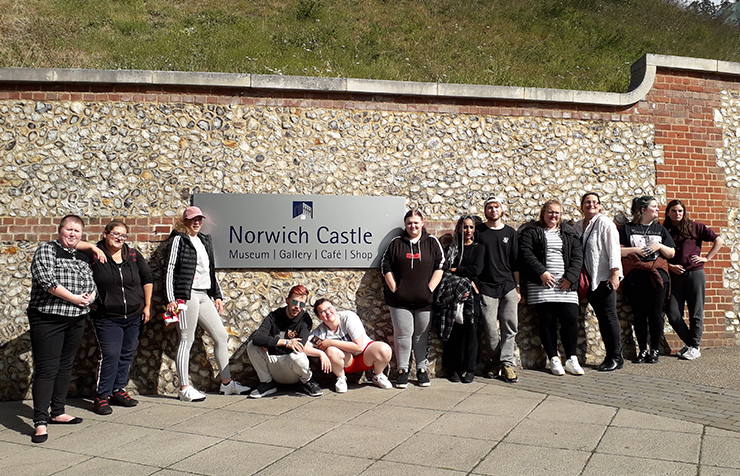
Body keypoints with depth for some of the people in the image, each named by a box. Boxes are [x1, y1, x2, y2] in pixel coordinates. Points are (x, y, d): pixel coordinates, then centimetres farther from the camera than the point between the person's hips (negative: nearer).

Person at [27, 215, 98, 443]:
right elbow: (46, 280, -17)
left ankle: (58, 412, 23)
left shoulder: (83, 257, 16)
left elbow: (92, 284, 20)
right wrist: (74, 298, -15)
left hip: (76, 320, 7)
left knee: (66, 366, 12)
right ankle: (40, 422, -7)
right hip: (47, 318, -7)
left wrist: (90, 296, -3)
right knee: (47, 368, -8)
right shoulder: (46, 250, -4)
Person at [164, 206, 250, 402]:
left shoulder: (205, 241, 19)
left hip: (204, 295, 8)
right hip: (187, 295, -7)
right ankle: (184, 388, 1)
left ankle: (226, 383, 14)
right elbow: (169, 270, -7)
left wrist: (217, 295, 17)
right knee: (187, 340, -5)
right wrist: (171, 299, -14)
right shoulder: (178, 240, -2)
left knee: (221, 336, 6)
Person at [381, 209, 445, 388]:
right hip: (400, 300, 0)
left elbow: (440, 266, 3)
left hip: (424, 299, 0)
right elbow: (386, 266, 6)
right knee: (403, 334, -1)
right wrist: (394, 288, -3)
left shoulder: (432, 243, 7)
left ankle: (422, 369, 17)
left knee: (422, 335, 7)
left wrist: (430, 288, -5)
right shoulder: (396, 243, 8)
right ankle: (403, 370, 9)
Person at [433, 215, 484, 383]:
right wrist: (465, 281, -10)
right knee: (454, 330, -4)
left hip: (471, 295, 0)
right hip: (452, 294, 1)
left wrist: (455, 270, -1)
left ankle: (469, 369, 4)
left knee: (470, 331, -3)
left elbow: (476, 270, -5)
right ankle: (453, 368, 3)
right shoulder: (451, 248, 13)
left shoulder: (478, 249, 10)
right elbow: (445, 270, 2)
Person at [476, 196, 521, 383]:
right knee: (490, 329, -2)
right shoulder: (479, 231, 5)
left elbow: (515, 262, 13)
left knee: (510, 327, -3)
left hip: (508, 286, 2)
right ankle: (496, 361, 13)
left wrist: (517, 287, 10)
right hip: (486, 287, -2)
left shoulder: (510, 233, 12)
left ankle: (506, 362, 4)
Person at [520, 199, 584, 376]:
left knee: (570, 320, -4)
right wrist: (541, 272, -14)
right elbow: (525, 253, -5)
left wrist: (570, 277, -5)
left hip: (565, 285, 2)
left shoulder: (569, 232, 16)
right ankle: (553, 360, 9)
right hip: (542, 285, -2)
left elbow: (577, 257, 9)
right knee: (547, 322, 0)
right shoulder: (531, 231, 8)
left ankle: (572, 360, 6)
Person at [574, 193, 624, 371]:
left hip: (605, 278, -6)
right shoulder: (579, 226, 14)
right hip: (590, 280, 6)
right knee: (601, 318, 8)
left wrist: (615, 274, -17)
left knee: (609, 317, -5)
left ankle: (616, 358, 2)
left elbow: (613, 249, -11)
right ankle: (609, 356, 14)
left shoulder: (605, 223, -5)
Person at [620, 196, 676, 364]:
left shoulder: (660, 229, 14)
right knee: (639, 315, 2)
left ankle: (655, 350, 12)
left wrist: (660, 246, -6)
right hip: (635, 279, -1)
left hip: (657, 277, 1)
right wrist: (635, 250, -11)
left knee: (655, 314, -1)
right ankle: (643, 350, 13)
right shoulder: (628, 228, 6)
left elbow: (671, 253, 12)